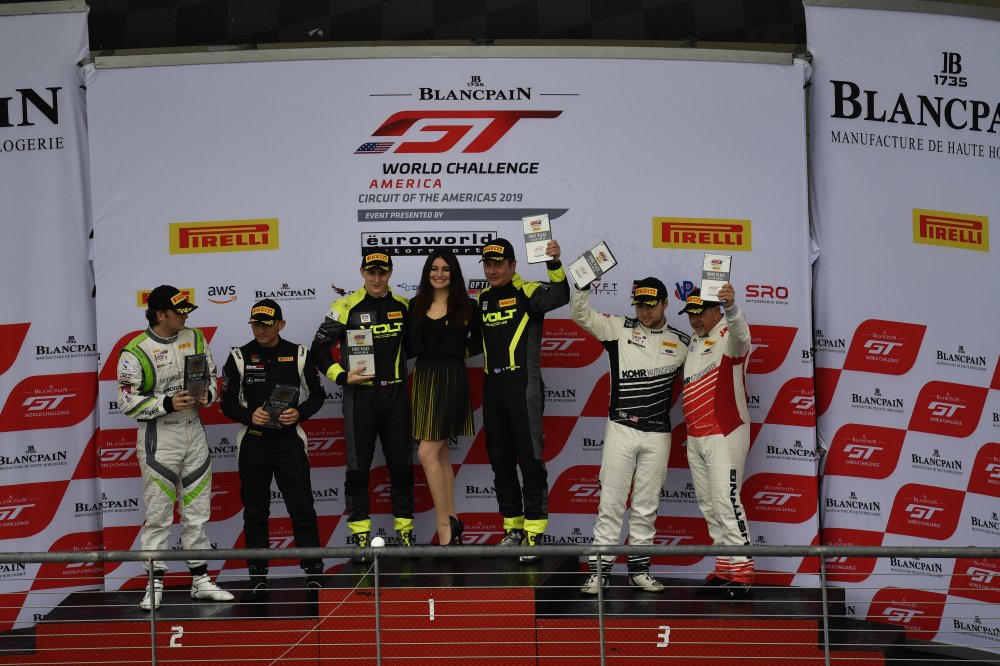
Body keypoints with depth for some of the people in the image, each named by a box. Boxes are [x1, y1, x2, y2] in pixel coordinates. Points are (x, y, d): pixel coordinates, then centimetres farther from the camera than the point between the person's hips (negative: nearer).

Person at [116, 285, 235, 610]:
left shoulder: (195, 338, 5)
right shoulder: (136, 352, -13)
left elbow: (211, 376, 14)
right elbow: (128, 401, -13)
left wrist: (207, 394, -8)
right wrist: (168, 404, -22)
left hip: (194, 431, 6)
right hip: (158, 437, -5)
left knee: (197, 510, 11)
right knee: (158, 513, -2)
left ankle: (201, 580, 20)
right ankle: (154, 586, 6)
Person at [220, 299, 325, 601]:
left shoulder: (299, 354, 2)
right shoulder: (239, 358, 1)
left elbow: (317, 395, 7)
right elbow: (228, 404, 3)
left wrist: (299, 413, -13)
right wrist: (249, 415, -17)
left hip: (289, 440, -1)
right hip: (253, 442, 1)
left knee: (302, 508, -3)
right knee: (255, 511, 7)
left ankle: (313, 573, 4)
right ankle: (258, 576, 15)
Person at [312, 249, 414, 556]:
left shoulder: (402, 306, 7)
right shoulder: (346, 307, -5)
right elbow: (320, 348, -1)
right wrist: (342, 377, -10)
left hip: (395, 393, 3)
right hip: (360, 394, -3)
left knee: (401, 462, 7)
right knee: (359, 464, 0)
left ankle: (405, 528, 16)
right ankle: (360, 532, 8)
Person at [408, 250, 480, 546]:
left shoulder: (467, 307, -3)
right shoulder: (416, 306, 8)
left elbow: (478, 341, 6)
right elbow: (409, 345, 8)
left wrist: (460, 350, -4)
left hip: (451, 380, -5)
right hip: (423, 378, 5)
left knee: (427, 453, -12)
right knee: (440, 455, 9)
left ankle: (444, 526, -3)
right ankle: (452, 523, 17)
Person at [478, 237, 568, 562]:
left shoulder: (527, 292, -6)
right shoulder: (481, 298, 13)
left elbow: (559, 296, -26)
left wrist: (555, 263, -41)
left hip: (523, 385, -7)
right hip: (492, 385, 7)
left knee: (530, 458, -6)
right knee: (500, 459, 11)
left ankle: (534, 533, -2)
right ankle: (513, 528, 21)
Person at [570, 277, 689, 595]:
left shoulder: (682, 342, 6)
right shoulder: (619, 329, 2)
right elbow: (579, 313, -6)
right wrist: (585, 279, -20)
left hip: (658, 435, 2)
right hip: (621, 429, -2)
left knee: (647, 505, 8)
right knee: (611, 500, -2)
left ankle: (639, 567, 18)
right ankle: (600, 568, 3)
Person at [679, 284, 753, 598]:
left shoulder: (729, 337, -11)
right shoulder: (695, 342, 16)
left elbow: (740, 332, -36)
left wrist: (731, 308, -58)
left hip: (725, 436, -9)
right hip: (695, 438, 9)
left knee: (726, 502, -13)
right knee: (708, 504, 11)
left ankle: (742, 573, -9)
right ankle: (725, 568, 17)